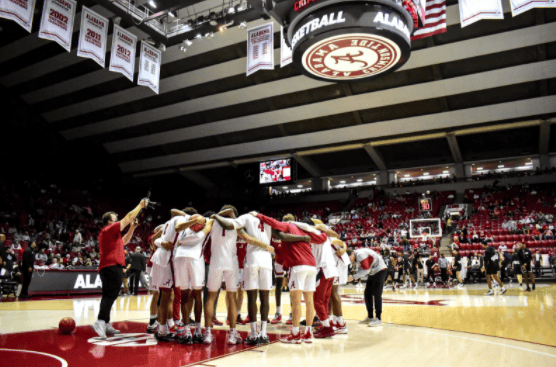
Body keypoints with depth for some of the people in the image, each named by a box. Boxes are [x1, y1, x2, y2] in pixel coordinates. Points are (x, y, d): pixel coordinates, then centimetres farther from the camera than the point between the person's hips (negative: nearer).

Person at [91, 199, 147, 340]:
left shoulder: (107, 233, 24)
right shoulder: (110, 229, -4)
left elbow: (124, 241, 33)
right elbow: (128, 217, -7)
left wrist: (132, 227, 22)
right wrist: (141, 205, 1)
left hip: (107, 268, 10)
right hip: (112, 267, -10)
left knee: (108, 296, 11)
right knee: (111, 295, -16)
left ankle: (106, 324, 15)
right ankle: (100, 322, -25)